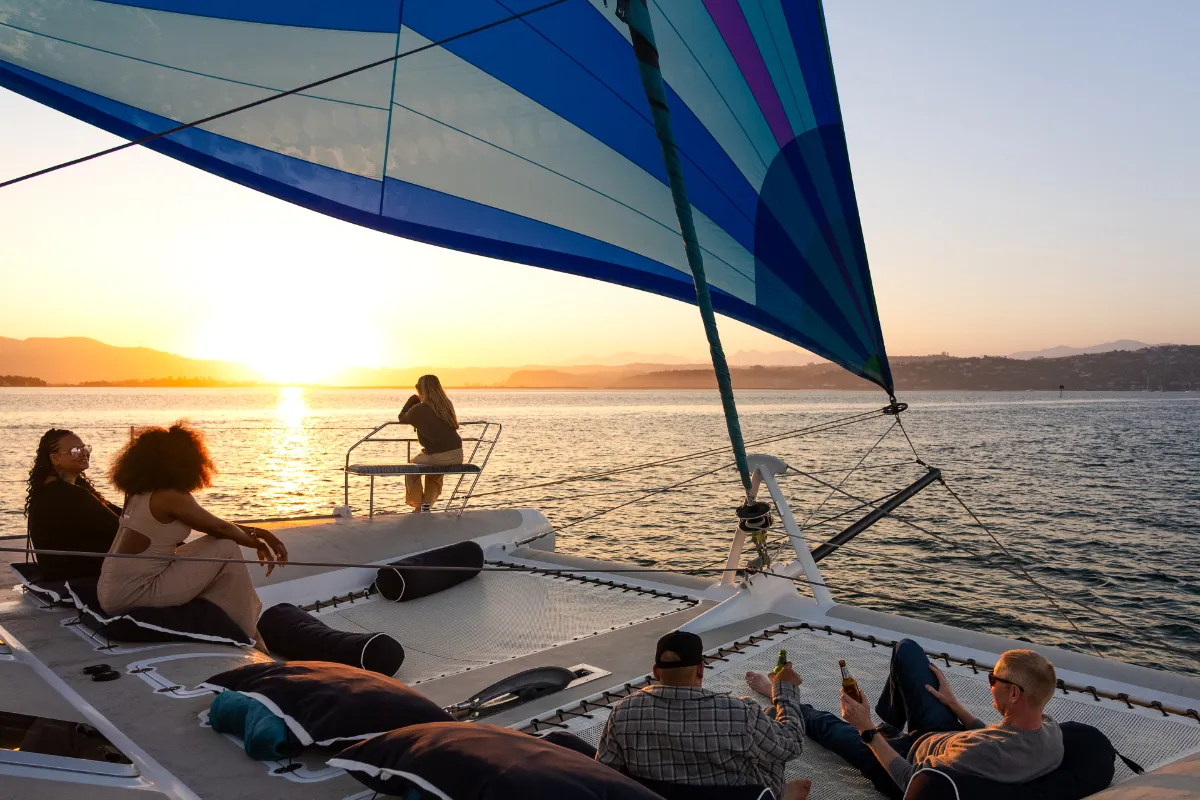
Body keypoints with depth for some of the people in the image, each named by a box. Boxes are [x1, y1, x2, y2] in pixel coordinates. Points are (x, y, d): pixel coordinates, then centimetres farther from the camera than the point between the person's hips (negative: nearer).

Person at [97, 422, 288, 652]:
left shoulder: (140, 493, 10)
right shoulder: (170, 496, -16)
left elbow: (211, 525, 14)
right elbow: (220, 528, -5)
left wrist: (251, 533, 13)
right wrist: (257, 543, 12)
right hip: (133, 595, -9)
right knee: (227, 549, -5)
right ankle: (249, 641, 3)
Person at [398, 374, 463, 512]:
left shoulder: (418, 409, -6)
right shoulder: (447, 404, 8)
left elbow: (402, 418, 14)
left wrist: (414, 398, 20)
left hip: (437, 456, -5)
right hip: (457, 455, 5)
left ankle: (418, 507, 29)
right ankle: (427, 503, 29)